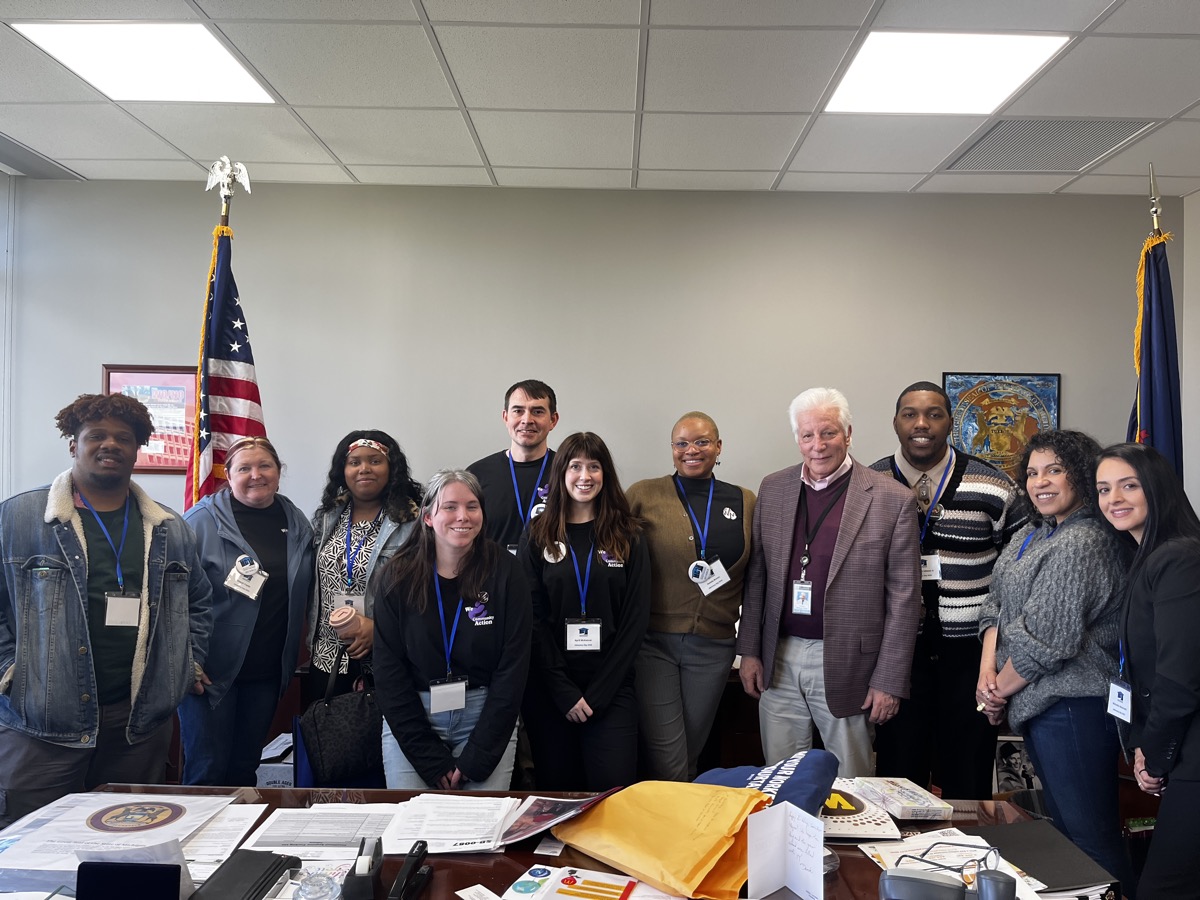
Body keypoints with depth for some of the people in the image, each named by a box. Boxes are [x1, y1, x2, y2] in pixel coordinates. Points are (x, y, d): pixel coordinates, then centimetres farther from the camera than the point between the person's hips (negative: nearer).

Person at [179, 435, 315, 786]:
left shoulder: (297, 524, 7)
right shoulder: (203, 520, -8)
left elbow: (304, 593, 16)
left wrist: (295, 651, 8)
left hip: (269, 674, 5)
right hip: (212, 670, -4)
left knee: (244, 770, 15)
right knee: (207, 770, 0)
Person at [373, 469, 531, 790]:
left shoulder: (504, 572, -8)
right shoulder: (399, 576, -5)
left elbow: (512, 668, -8)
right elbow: (389, 670, -5)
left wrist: (475, 758, -14)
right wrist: (431, 760, -12)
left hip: (487, 716, -1)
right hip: (409, 718, 1)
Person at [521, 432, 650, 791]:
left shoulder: (628, 536, 3)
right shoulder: (537, 537, 3)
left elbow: (636, 617, -1)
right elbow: (532, 618, -1)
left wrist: (598, 691, -8)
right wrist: (564, 691, -10)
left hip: (611, 687, 0)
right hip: (549, 689, 1)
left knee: (613, 789, -6)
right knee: (557, 790, 8)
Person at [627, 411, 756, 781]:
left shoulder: (744, 501, 5)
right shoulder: (644, 495, -2)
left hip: (714, 646, 3)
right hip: (654, 641, -2)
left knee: (690, 754, 16)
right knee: (667, 767, -3)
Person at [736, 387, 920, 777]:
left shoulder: (893, 500, -7)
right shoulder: (772, 489, 5)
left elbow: (904, 598, -6)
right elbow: (757, 576, 9)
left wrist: (890, 682, -7)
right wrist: (749, 650, 6)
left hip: (845, 666, -3)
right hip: (778, 660, 3)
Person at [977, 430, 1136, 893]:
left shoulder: (1081, 545, -20)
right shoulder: (1030, 535, 11)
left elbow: (1043, 639, -22)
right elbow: (997, 604, 11)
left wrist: (999, 690, -10)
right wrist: (986, 670, -3)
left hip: (1072, 708, -10)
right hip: (1039, 703, 10)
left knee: (1089, 836, 0)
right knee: (1062, 823, 21)